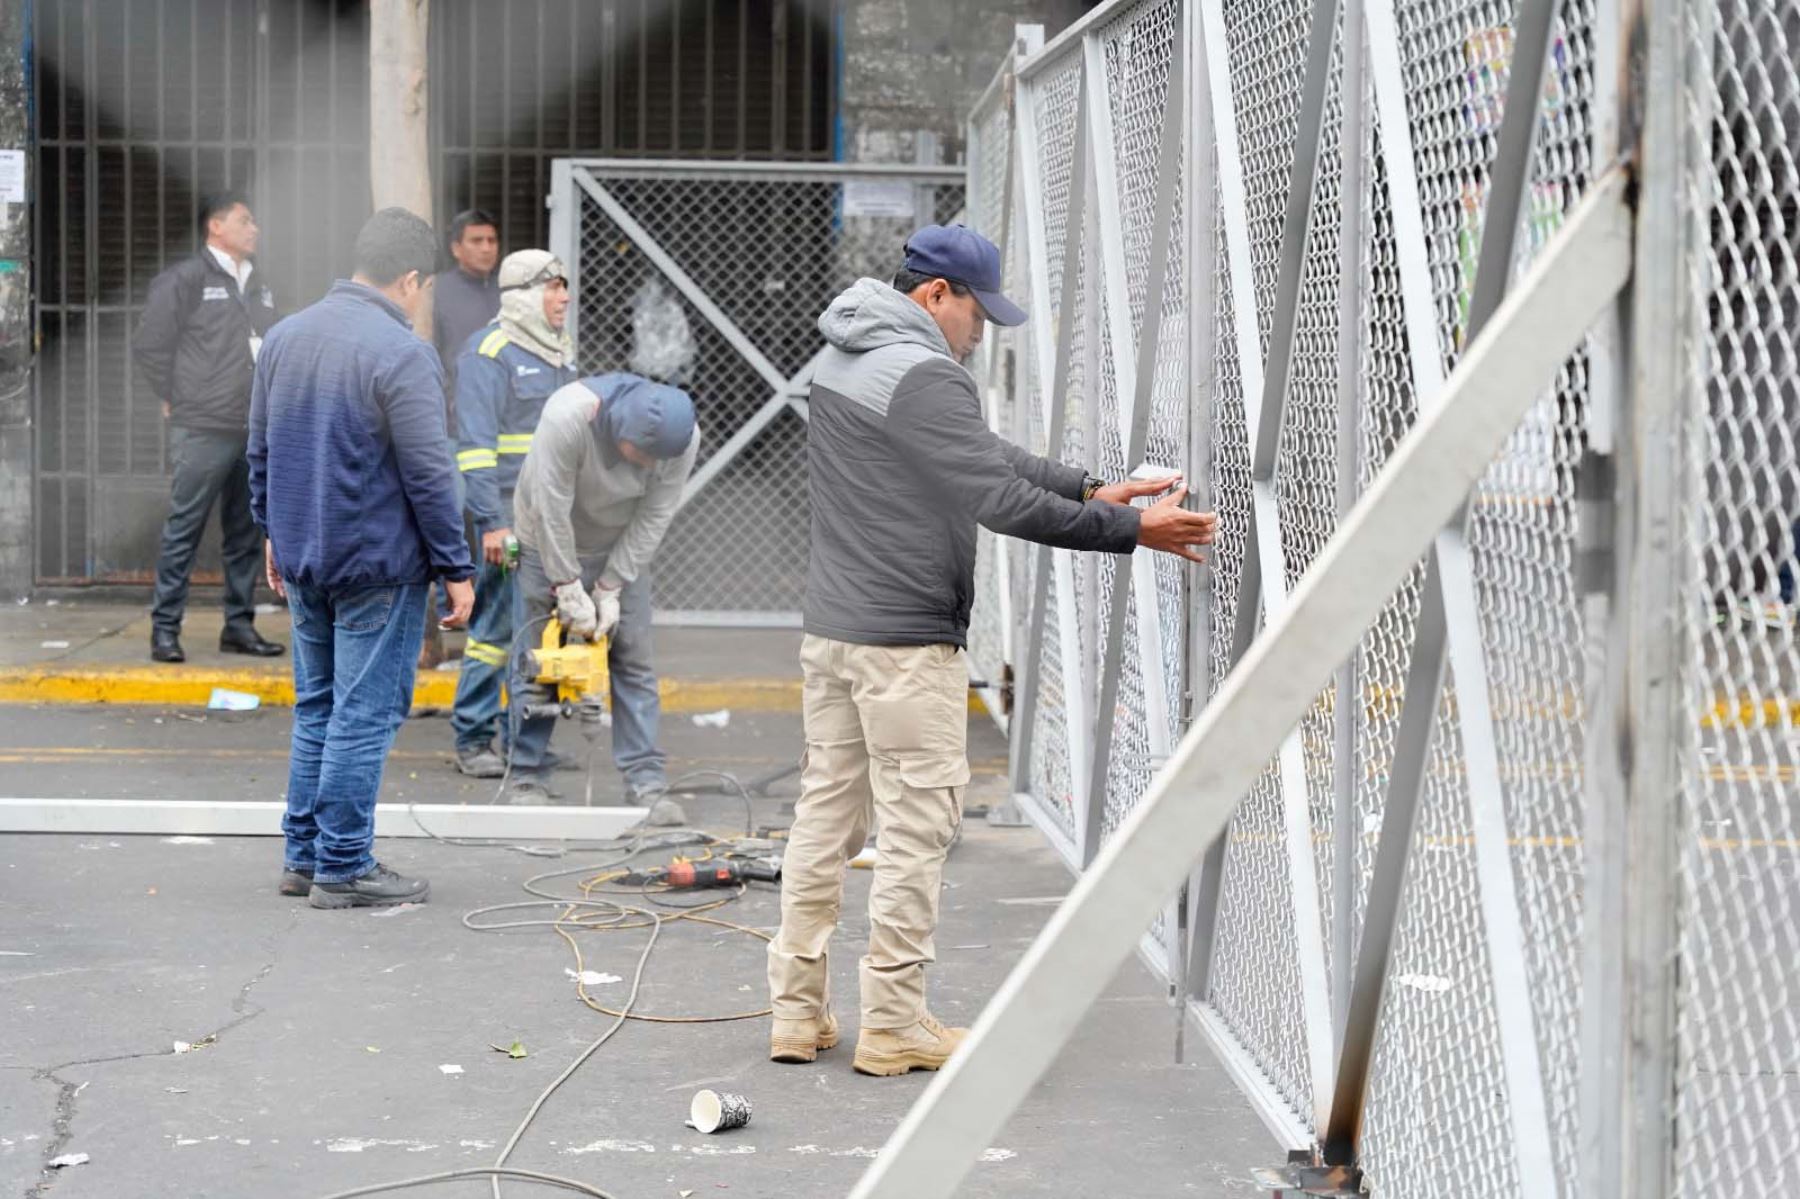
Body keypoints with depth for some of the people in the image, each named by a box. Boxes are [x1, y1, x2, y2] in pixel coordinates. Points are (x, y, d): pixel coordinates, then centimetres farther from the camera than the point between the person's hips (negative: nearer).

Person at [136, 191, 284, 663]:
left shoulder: (258, 284, 16)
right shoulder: (185, 280, -6)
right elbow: (151, 344, -7)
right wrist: (176, 398, -3)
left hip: (257, 430, 7)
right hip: (204, 430, -7)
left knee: (247, 534, 10)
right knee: (184, 531, -2)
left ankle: (240, 625, 18)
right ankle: (165, 628, 3)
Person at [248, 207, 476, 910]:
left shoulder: (285, 337, 8)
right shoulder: (401, 354, -17)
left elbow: (261, 451, 16)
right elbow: (429, 476, -16)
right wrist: (456, 569, -8)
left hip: (302, 559, 8)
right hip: (378, 564, -8)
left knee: (316, 708, 16)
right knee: (364, 715, -2)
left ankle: (304, 855, 20)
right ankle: (344, 868, 2)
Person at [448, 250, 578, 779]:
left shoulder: (559, 353, 17)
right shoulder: (488, 352, -8)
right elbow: (475, 444, -13)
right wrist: (492, 521, -18)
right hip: (510, 512, -8)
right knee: (497, 625, -6)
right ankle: (473, 740, 3)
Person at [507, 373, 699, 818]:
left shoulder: (683, 437, -25)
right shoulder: (568, 416, -36)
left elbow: (653, 518, -17)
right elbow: (552, 510, -30)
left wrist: (610, 591, -18)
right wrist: (570, 593, -25)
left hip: (622, 548, 3)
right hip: (550, 544, -3)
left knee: (633, 660, -3)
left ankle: (646, 783, -2)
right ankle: (525, 777, 10)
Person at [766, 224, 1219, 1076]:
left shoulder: (844, 357, 13)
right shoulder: (923, 376, -18)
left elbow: (983, 456, 15)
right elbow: (999, 500, -22)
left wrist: (1091, 489, 9)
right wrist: (1129, 530, -17)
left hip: (830, 625, 10)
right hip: (906, 643, -9)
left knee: (826, 811, 13)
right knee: (915, 826, -1)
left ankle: (797, 1012, 16)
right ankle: (892, 1026, 3)